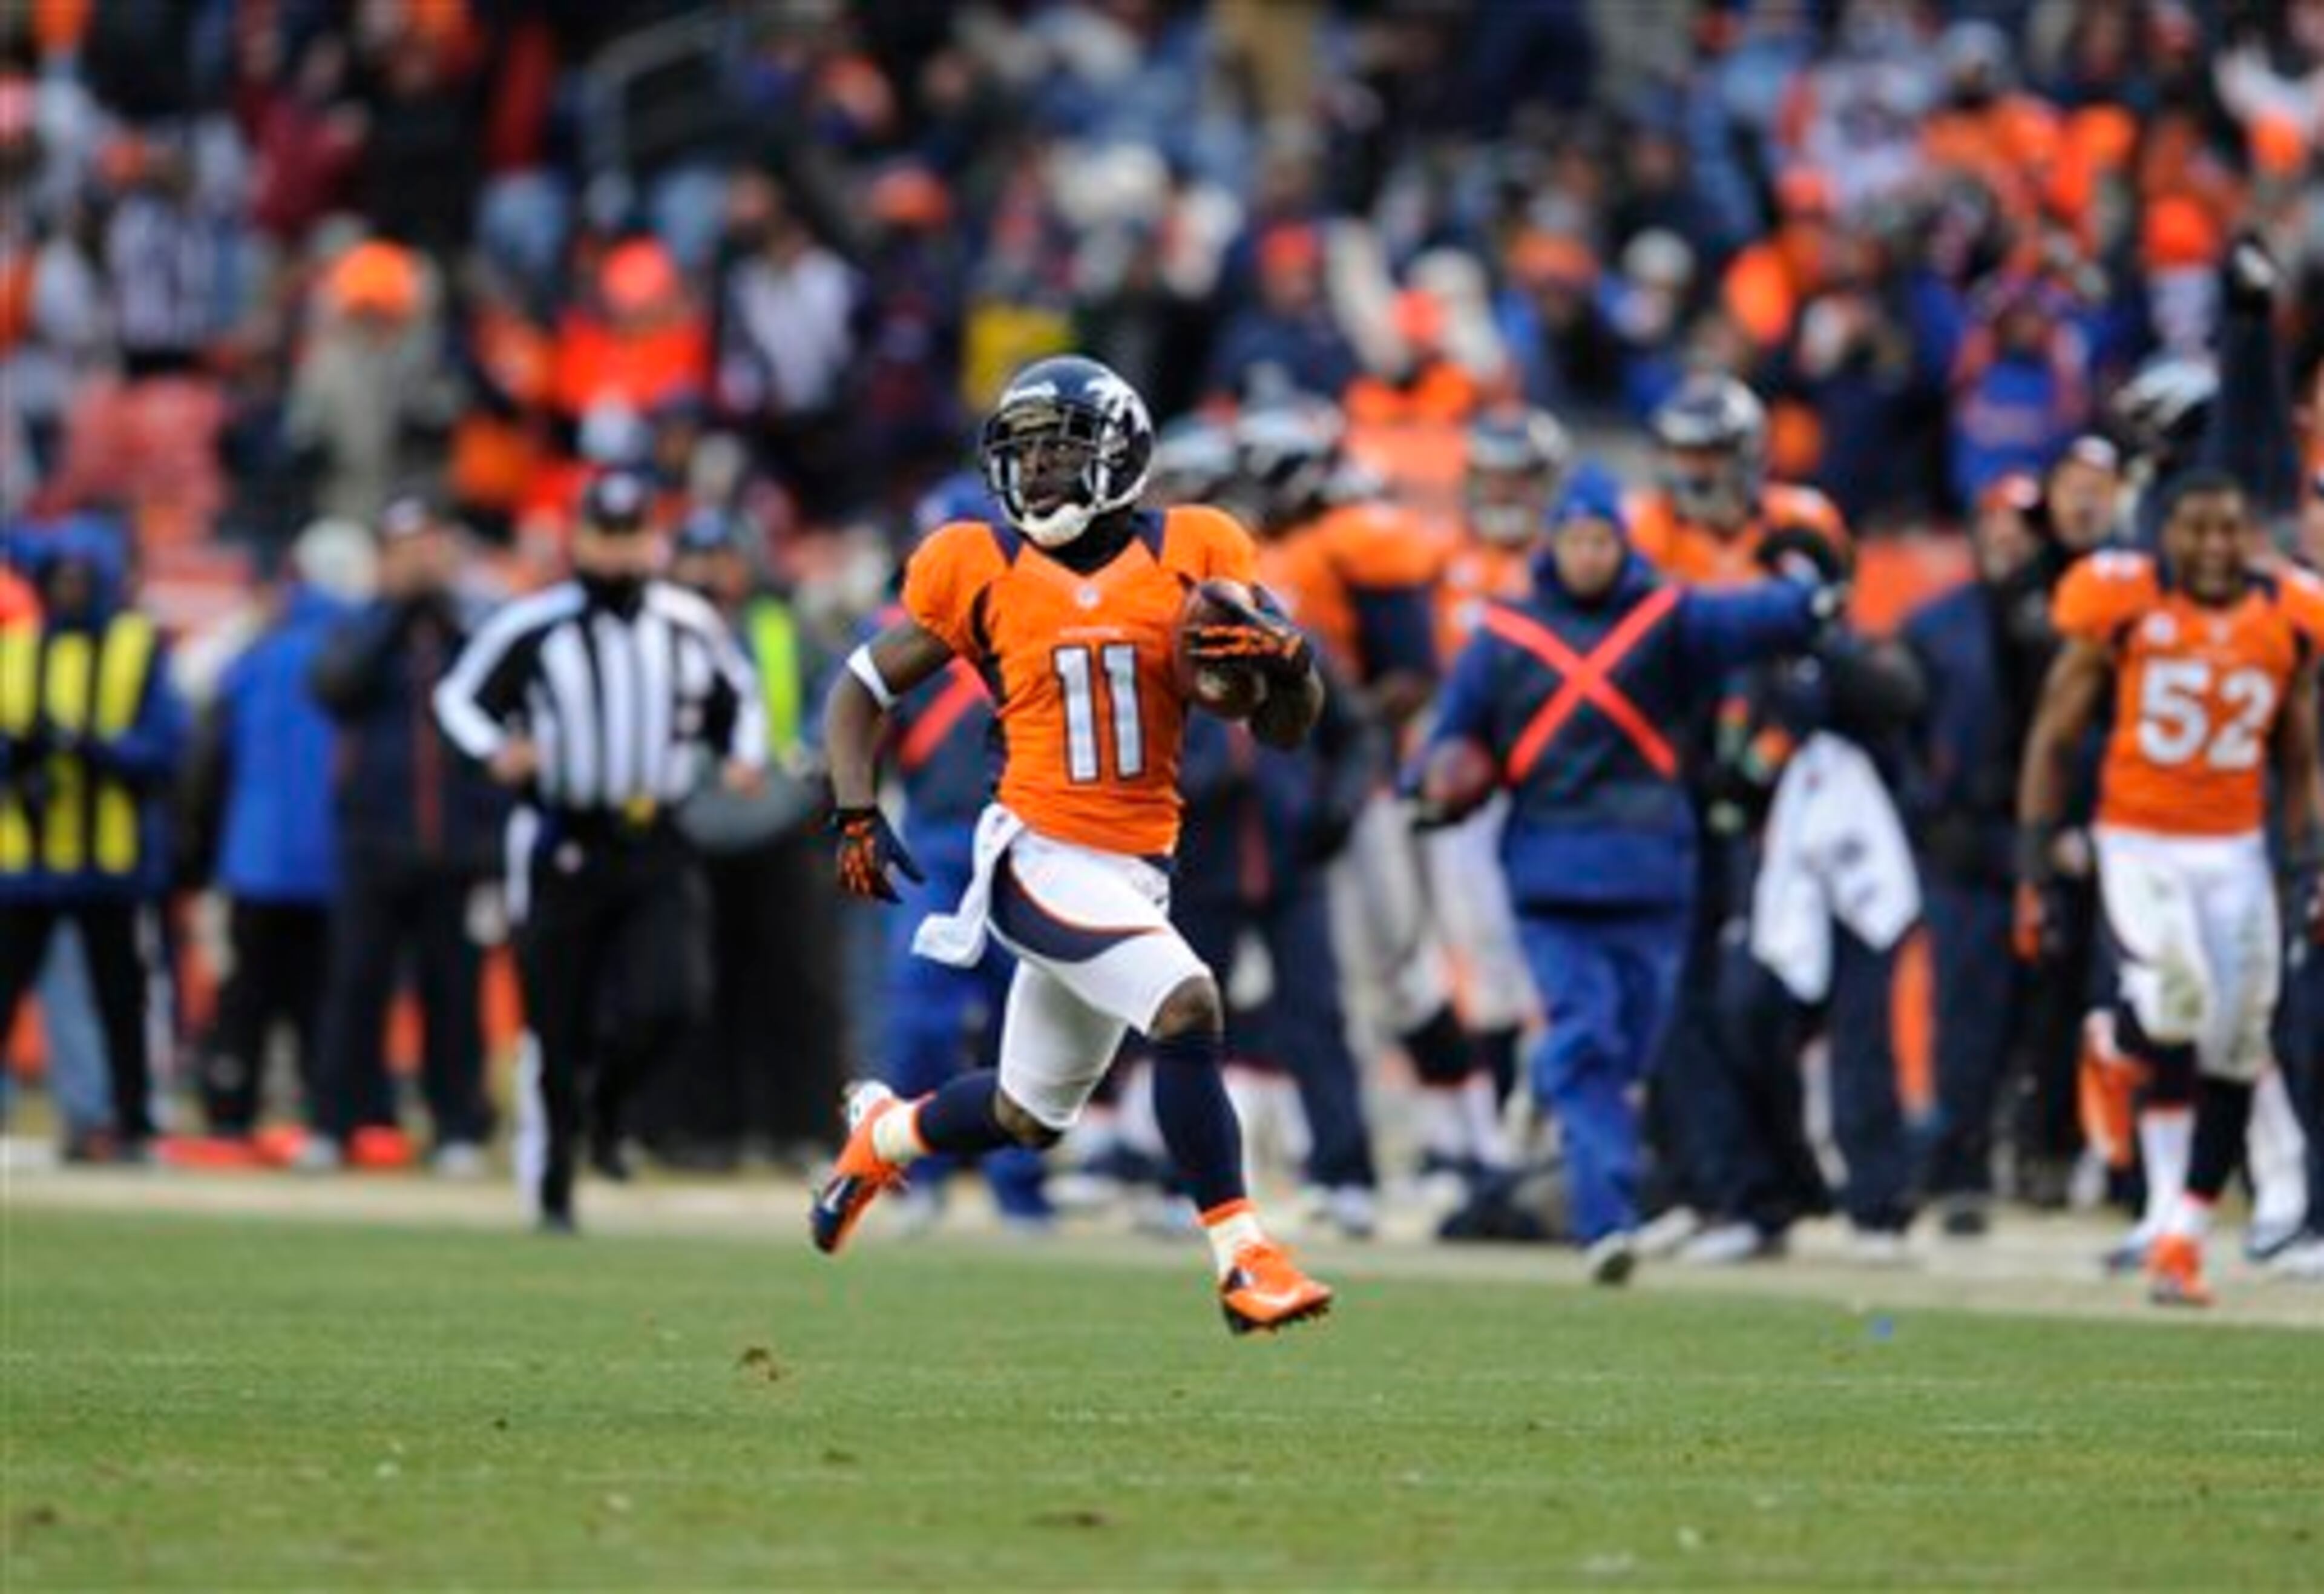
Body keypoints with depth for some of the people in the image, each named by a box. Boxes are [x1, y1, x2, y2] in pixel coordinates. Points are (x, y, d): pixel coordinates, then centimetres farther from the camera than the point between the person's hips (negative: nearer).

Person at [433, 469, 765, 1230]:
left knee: (673, 1000, -17)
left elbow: (737, 702, 21)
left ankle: (605, 1107, 14)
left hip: (657, 852, 2)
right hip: (563, 847, -2)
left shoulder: (691, 627, 6)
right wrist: (496, 748, -19)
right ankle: (552, 1186, 17)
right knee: (558, 1028, 0)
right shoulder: (534, 627, -5)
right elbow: (459, 697, 1)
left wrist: (745, 755, 0)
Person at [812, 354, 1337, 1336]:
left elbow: (1287, 730, 6)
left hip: (1135, 873, 4)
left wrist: (1286, 665, -16)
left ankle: (882, 1136, 47)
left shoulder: (1196, 554, 3)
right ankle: (1244, 1261, -22)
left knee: (1027, 1120, 16)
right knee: (1186, 1007, -26)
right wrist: (856, 815, -5)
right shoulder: (978, 568, 0)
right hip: (1041, 858, -4)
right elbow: (862, 690, 9)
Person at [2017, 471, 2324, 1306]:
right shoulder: (2123, 607, -8)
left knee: (2234, 1054, 4)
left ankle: (2183, 1239, 16)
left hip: (2236, 853, 4)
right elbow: (2052, 741, -2)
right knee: (2180, 990, -28)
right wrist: (2034, 870, -5)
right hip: (2139, 846, -4)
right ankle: (2128, 1030, 9)